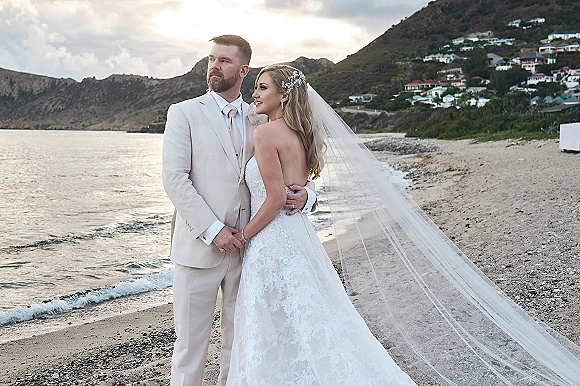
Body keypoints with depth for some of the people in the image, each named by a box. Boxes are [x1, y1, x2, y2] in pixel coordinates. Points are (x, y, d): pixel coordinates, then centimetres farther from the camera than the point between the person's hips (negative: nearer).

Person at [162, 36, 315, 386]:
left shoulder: (259, 121, 10)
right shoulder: (184, 113, 0)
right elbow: (175, 179, -8)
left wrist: (303, 195, -9)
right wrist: (212, 230, -15)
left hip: (246, 248, 4)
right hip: (199, 248, -3)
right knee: (191, 345, 4)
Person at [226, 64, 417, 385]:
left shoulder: (265, 133, -15)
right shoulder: (300, 133, 12)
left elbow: (276, 198, -19)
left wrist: (242, 235, -10)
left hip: (274, 243, -9)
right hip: (298, 234, 9)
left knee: (277, 339, 3)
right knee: (311, 326, 17)